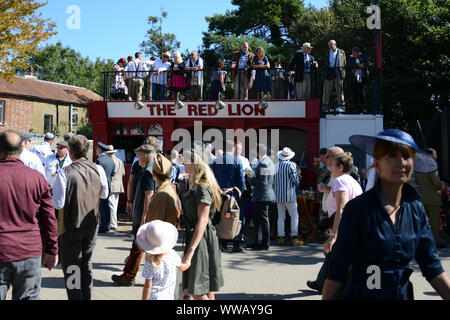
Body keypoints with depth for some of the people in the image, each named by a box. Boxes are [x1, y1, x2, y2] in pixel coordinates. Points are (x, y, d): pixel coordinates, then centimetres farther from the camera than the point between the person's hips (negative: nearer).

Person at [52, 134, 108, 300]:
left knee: (71, 267, 9)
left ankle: (75, 296, 12)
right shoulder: (98, 170, -6)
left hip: (70, 226, -4)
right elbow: (104, 195, 8)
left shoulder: (64, 173, -18)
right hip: (92, 224, 4)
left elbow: (58, 203, -17)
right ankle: (87, 296, 26)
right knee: (87, 264, 19)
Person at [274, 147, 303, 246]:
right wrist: (297, 180, 10)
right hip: (289, 195, -4)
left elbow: (273, 181, 8)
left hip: (278, 195, 4)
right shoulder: (291, 165, -9)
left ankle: (281, 237, 6)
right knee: (294, 216, 3)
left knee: (281, 216, 9)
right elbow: (296, 180, -10)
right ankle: (294, 237, -2)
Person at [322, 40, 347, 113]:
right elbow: (325, 64, 14)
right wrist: (325, 73, 0)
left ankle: (341, 106, 0)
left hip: (338, 72, -2)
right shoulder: (327, 54, 19)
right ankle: (324, 107, 1)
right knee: (326, 90, -2)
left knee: (339, 90, -2)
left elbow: (345, 63, 9)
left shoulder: (341, 52, 13)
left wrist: (343, 72, -3)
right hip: (329, 73, 2)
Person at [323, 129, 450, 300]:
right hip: (362, 294, -5)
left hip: (404, 294, 5)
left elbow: (432, 268, 2)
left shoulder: (416, 209, -1)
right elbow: (338, 270, -14)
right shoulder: (357, 208, -16)